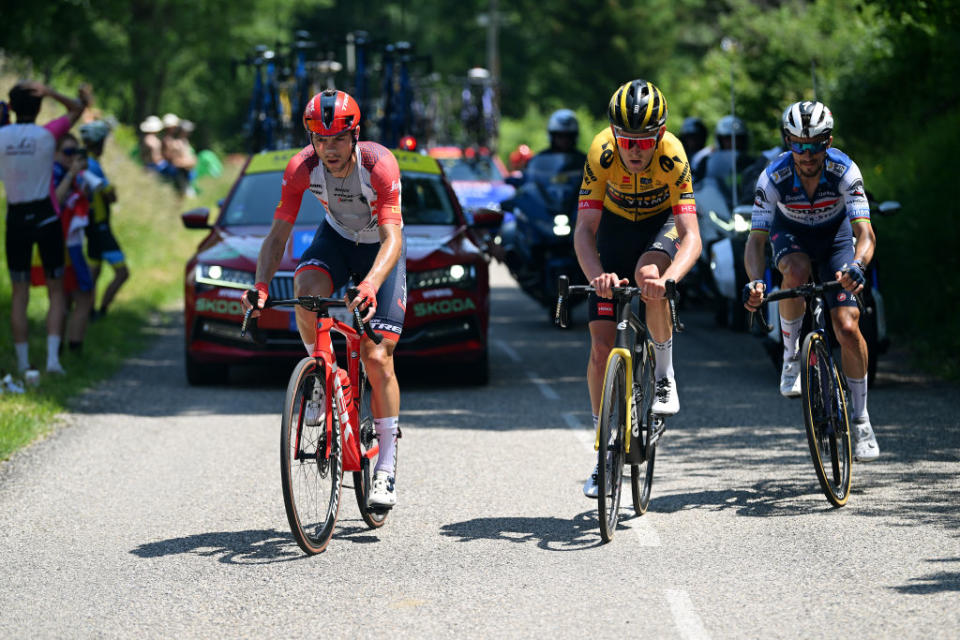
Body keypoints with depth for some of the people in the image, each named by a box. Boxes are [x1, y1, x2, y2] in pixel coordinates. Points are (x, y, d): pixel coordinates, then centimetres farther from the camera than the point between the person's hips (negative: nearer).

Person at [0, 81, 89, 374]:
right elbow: (77, 109, 3)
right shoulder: (47, 134, -9)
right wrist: (50, 92, -8)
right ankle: (53, 357, -9)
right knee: (56, 292, 5)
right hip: (46, 216, -1)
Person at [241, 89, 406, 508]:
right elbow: (278, 235, -19)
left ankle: (386, 470, -5)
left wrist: (370, 285, -58)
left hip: (380, 248, -3)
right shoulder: (302, 167, -23)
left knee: (377, 359, -12)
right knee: (306, 288, -34)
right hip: (336, 238, 3)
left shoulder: (379, 165, -33)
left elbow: (392, 238, -39)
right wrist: (261, 287, -37)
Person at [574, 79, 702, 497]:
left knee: (648, 276, -37)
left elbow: (691, 237, -38)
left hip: (662, 223, -1)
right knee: (602, 348, -6)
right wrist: (597, 276, -50)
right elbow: (584, 231, -31)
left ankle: (665, 375, -13)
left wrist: (669, 278, -57)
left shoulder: (672, 156, -33)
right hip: (616, 224, 2)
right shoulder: (602, 153, -31)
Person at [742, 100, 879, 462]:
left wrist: (857, 266, -60)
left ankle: (860, 417, 3)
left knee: (848, 328, -14)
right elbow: (756, 240, -31)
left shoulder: (844, 171, -32)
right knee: (795, 272, -38)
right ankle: (791, 355, -14)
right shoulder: (774, 178, -31)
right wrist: (755, 282, -50)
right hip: (790, 234, 0)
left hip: (835, 235, 0)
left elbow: (865, 233, -38)